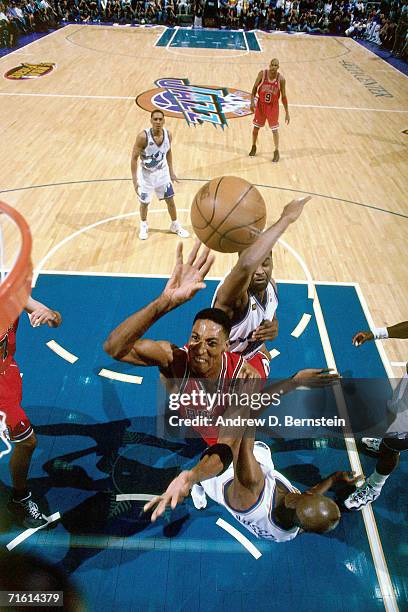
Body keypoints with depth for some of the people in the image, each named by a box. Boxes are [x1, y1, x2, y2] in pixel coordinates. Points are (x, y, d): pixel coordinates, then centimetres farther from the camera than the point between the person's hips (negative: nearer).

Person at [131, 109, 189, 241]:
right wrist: (134, 179, -22)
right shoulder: (143, 137, -26)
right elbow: (134, 158, -19)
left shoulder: (168, 134, -12)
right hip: (146, 173, -3)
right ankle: (143, 226, 38)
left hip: (162, 172, 3)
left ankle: (175, 226, 31)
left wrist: (171, 172, 8)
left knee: (170, 200, 9)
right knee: (144, 202, 11)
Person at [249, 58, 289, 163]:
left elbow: (283, 97, -7)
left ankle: (276, 151, 13)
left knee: (275, 129, 1)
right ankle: (254, 147, 32)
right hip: (261, 104, 1)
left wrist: (287, 113, -7)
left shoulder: (281, 79, -14)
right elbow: (255, 88, -2)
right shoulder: (262, 73, -12)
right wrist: (252, 101, -14)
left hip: (273, 106, -1)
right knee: (256, 127, 10)